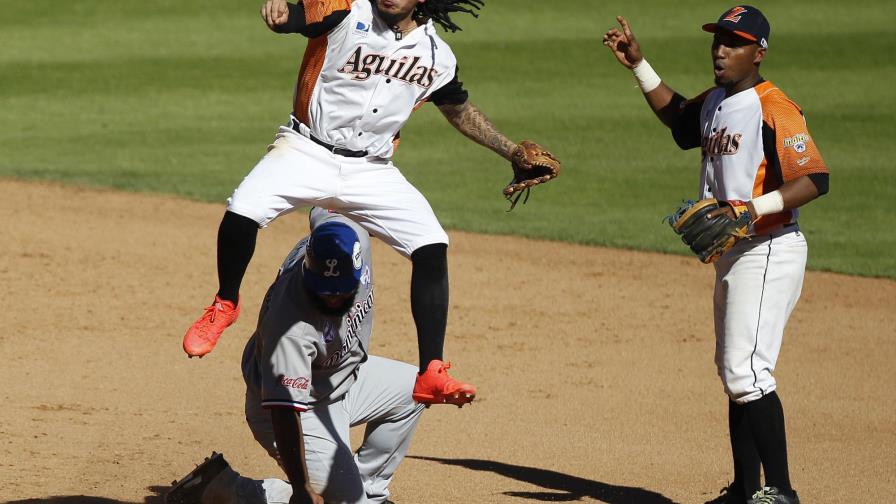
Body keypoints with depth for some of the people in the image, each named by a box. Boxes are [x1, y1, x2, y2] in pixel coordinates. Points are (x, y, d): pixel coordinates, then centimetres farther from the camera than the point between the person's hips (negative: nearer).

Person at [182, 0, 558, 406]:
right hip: (307, 152, -3)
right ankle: (225, 305, 4)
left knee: (432, 247, -14)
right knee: (243, 211, -26)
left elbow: (458, 108, 22)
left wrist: (510, 150, 17)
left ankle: (431, 375, -10)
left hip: (371, 171, 3)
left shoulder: (436, 56, 5)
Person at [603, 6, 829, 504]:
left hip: (769, 252, -10)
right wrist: (638, 63, 27)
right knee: (734, 372, 14)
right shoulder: (713, 104, 12)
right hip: (733, 254, 10)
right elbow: (676, 114, 35)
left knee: (746, 370, -16)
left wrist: (754, 208, -31)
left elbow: (815, 179, -22)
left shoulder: (774, 108, -16)